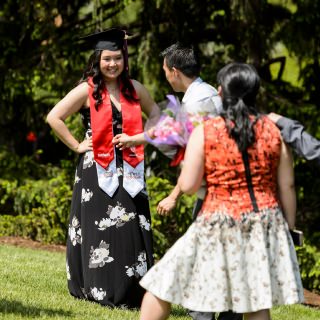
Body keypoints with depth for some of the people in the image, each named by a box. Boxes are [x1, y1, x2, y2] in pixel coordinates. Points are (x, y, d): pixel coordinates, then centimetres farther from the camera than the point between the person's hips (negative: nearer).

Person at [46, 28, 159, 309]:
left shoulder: (134, 89, 7)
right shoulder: (88, 90, -3)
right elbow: (54, 118, -6)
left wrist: (139, 138, 2)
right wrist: (76, 146, -8)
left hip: (129, 171, 3)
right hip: (96, 172, -3)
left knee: (131, 230, -2)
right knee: (100, 231, -2)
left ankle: (131, 292, 4)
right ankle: (101, 291, 5)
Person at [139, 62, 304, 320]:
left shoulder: (205, 132, -7)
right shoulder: (273, 130, 2)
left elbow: (188, 186, -9)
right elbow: (287, 186, 6)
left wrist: (189, 162, 12)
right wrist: (289, 227, 17)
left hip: (218, 229, -3)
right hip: (264, 225, 3)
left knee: (161, 286, 9)